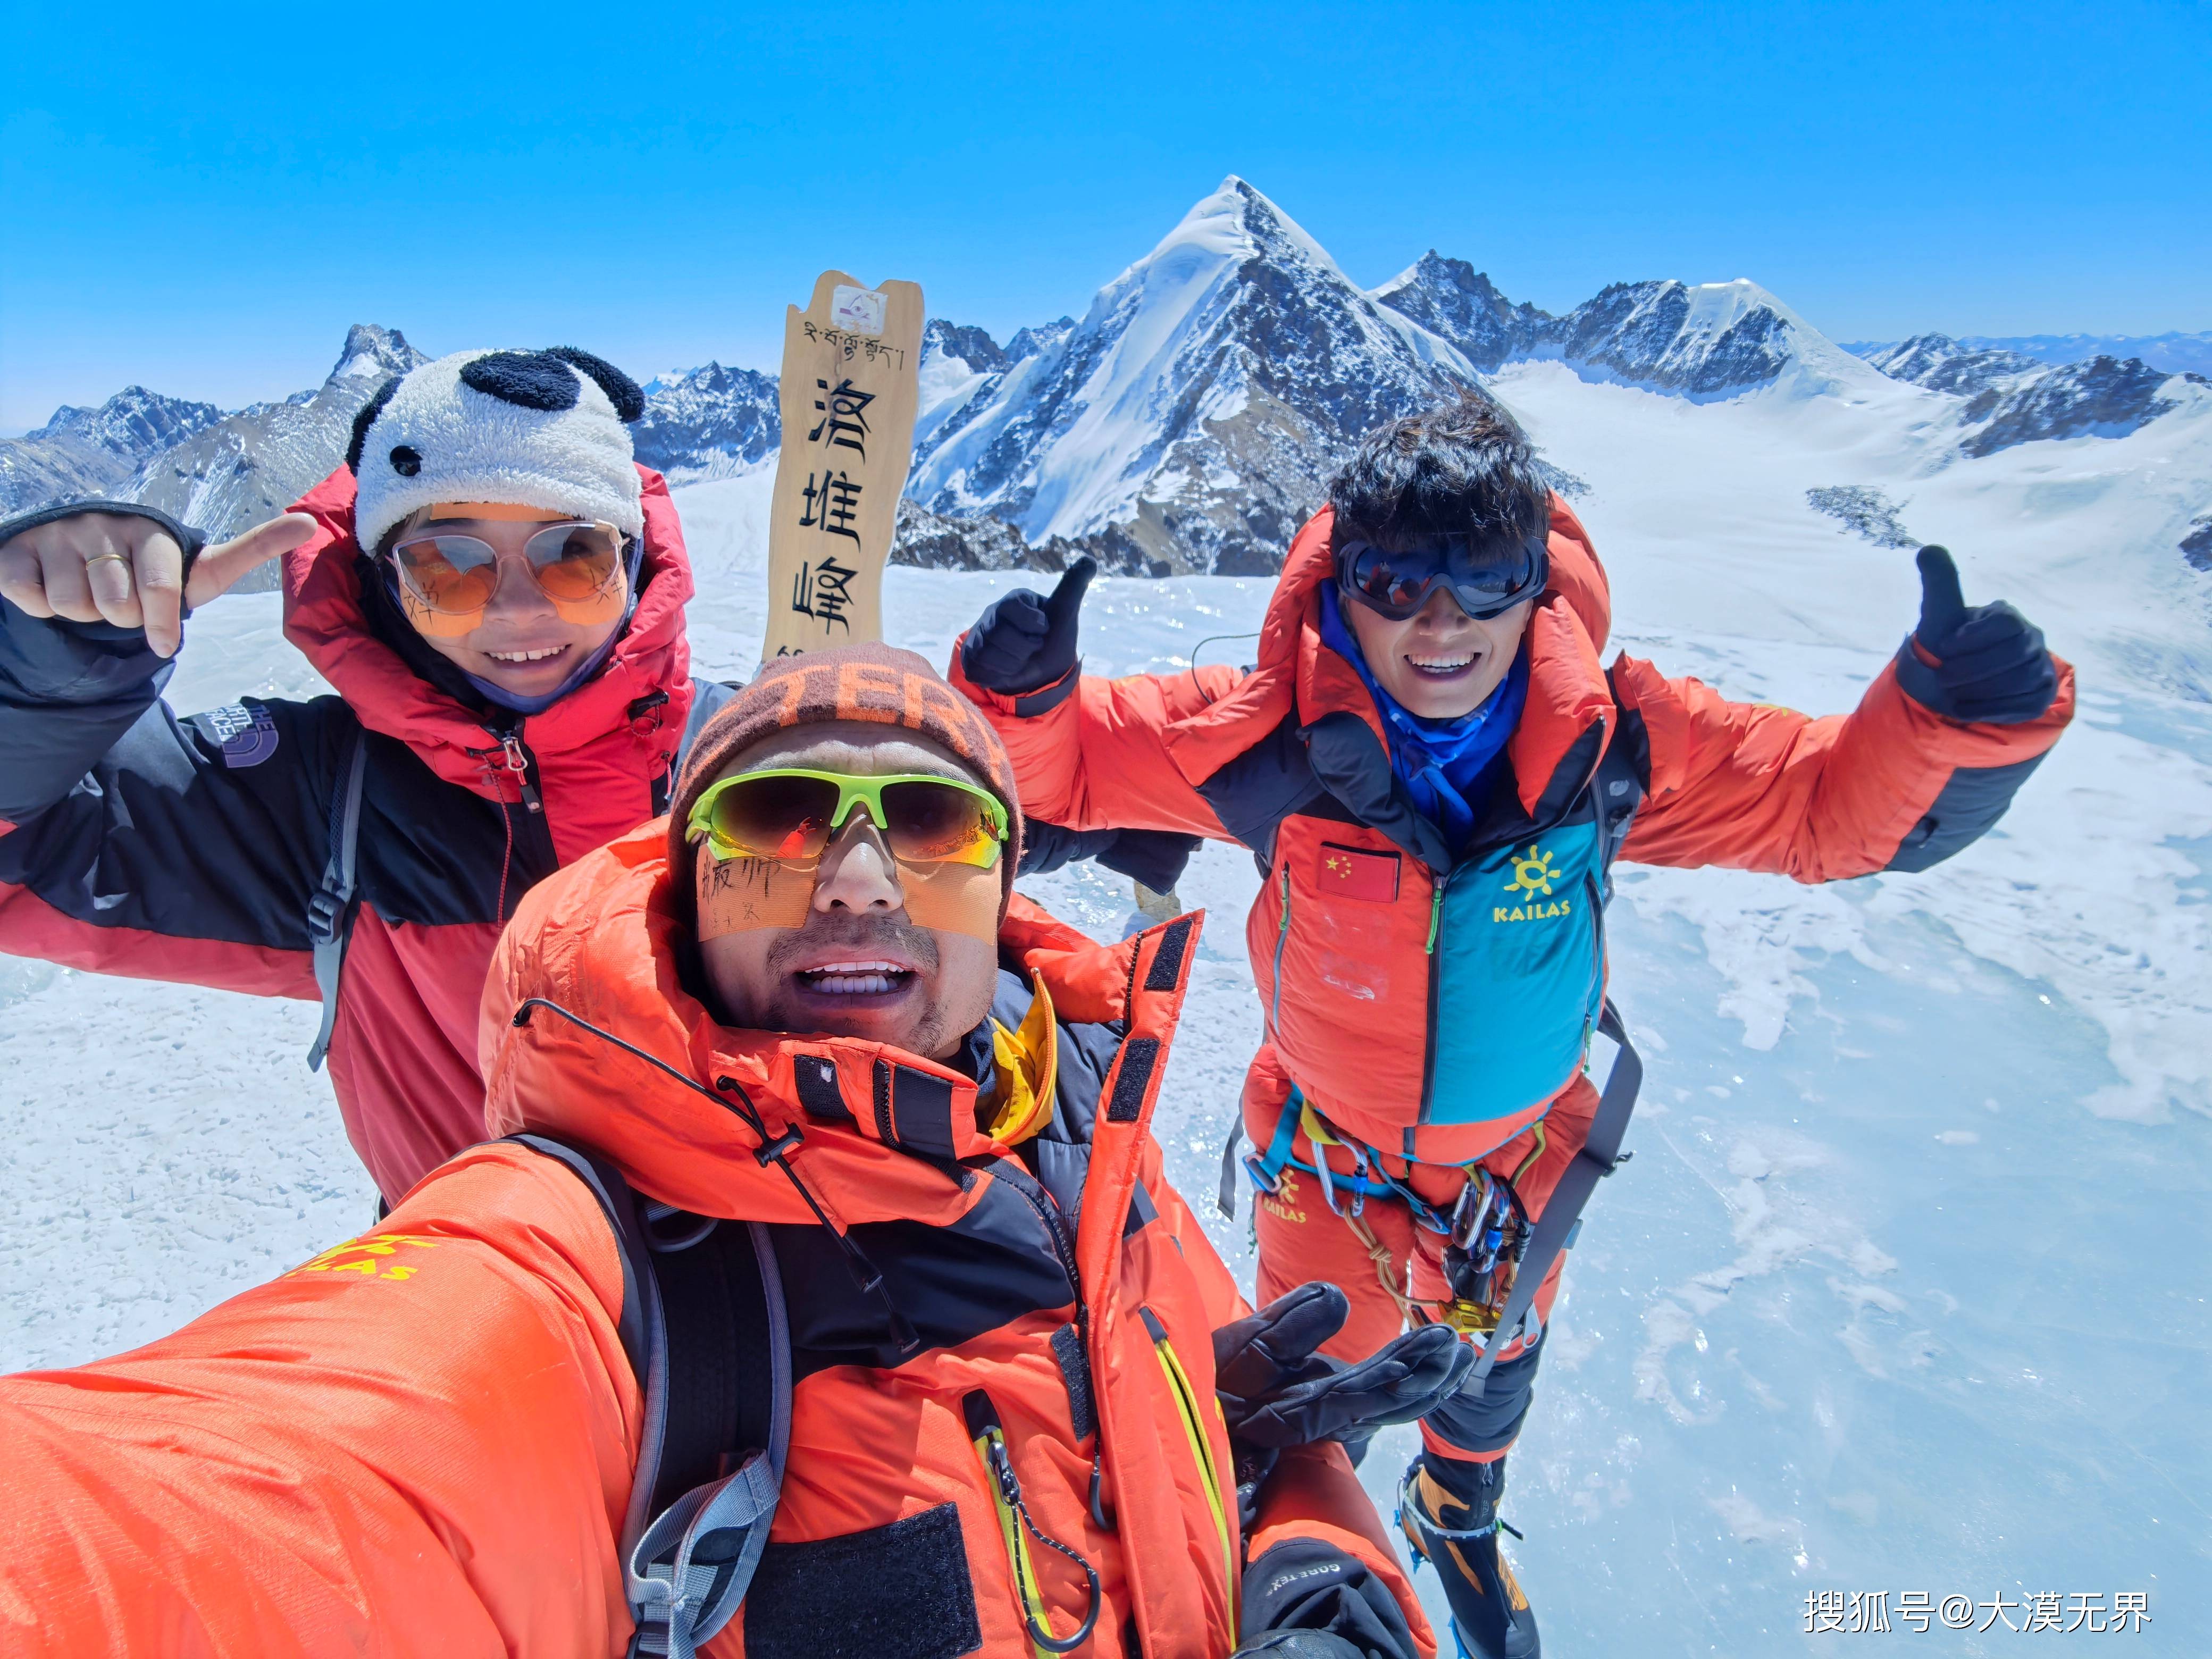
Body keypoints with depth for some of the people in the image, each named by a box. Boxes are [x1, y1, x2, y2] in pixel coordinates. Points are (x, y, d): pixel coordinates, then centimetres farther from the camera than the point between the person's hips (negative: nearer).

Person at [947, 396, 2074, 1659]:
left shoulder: (1617, 741, -24)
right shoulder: (1269, 733, -28)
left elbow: (1840, 808, -16)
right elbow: (1064, 768, -18)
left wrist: (1959, 721, -36)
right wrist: (1022, 696, -41)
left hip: (1523, 1158, 2)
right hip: (1327, 1161, -2)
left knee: (1492, 1375, 31)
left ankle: (1458, 1523, 68)